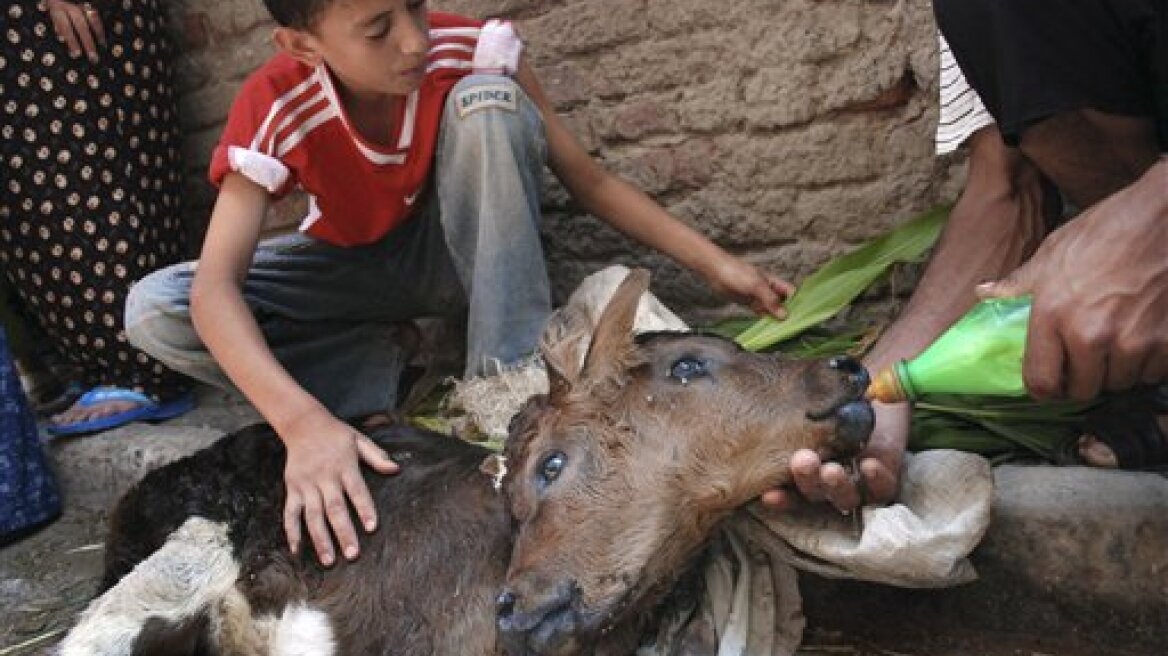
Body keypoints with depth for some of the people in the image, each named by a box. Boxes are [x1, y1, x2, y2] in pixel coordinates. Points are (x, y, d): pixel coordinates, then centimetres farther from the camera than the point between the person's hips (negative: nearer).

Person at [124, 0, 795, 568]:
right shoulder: (275, 111, -28)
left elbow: (588, 179, -16)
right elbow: (215, 287, -37)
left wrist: (718, 263, -21)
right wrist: (305, 422, -53)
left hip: (462, 252, 0)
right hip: (354, 272, 0)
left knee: (488, 98, -31)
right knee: (154, 312, -23)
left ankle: (514, 384, -28)